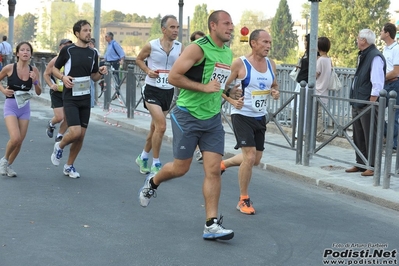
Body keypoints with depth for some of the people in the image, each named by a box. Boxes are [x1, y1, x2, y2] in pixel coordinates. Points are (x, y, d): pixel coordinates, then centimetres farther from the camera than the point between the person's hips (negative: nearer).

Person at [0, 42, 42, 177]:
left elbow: (38, 92, 4)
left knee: (20, 141, 6)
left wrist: (35, 81, -13)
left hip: (25, 107, 4)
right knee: (15, 138, -19)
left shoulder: (34, 70, -1)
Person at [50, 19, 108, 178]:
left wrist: (101, 72, -6)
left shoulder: (93, 53, 8)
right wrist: (63, 77, -15)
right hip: (70, 98, -5)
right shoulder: (67, 50, -6)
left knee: (81, 135, 6)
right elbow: (54, 69, 4)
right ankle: (59, 146, 16)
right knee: (75, 132, -17)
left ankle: (69, 166, 22)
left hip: (85, 98, 5)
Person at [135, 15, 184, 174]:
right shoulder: (151, 46, -9)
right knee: (161, 126, -17)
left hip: (169, 91, 4)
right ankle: (155, 163, -4)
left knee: (155, 127, 15)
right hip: (152, 90, -4)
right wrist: (148, 71, -10)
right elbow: (139, 59, 7)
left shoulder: (180, 47, -1)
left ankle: (143, 157, 35)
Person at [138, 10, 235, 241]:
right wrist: (204, 87, -21)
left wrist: (223, 92, 12)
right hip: (187, 116, -6)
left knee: (214, 170, -4)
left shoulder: (228, 53, 9)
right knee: (180, 168, 5)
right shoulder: (198, 48, -14)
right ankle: (153, 182, 38)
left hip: (213, 119, 6)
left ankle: (212, 224, -2)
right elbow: (173, 76, -18)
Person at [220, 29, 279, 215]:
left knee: (255, 160, 13)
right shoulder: (240, 63, -13)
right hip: (242, 115, -7)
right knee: (250, 155, -15)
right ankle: (243, 200, 2)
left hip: (260, 117, 7)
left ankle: (223, 164, 41)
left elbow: (274, 86, 19)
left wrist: (276, 93, -4)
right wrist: (233, 101, -23)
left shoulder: (271, 64, 4)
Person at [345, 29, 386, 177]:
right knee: (358, 136, 15)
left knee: (371, 137, -3)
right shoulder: (363, 56, 16)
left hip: (368, 105, -10)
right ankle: (361, 164, 24)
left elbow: (377, 84, -19)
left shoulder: (375, 57, -15)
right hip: (357, 104, 10)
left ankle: (373, 167, 3)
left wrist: (371, 103, -20)